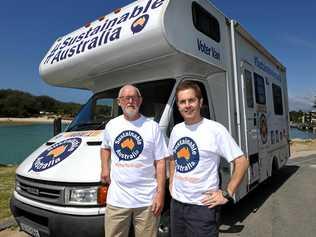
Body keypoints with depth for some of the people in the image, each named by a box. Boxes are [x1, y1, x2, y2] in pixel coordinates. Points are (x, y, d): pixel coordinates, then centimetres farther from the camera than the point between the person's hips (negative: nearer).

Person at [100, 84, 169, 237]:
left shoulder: (152, 126, -4)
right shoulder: (111, 125, 6)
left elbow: (160, 162, -4)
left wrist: (160, 193, -9)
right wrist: (104, 168, 7)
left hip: (147, 200, -2)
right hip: (117, 199, 3)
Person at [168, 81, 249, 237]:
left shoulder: (215, 129, -15)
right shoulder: (176, 130, 4)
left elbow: (242, 163, -13)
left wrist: (227, 194, -13)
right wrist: (171, 182, 10)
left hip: (202, 207, -6)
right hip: (176, 203, 6)